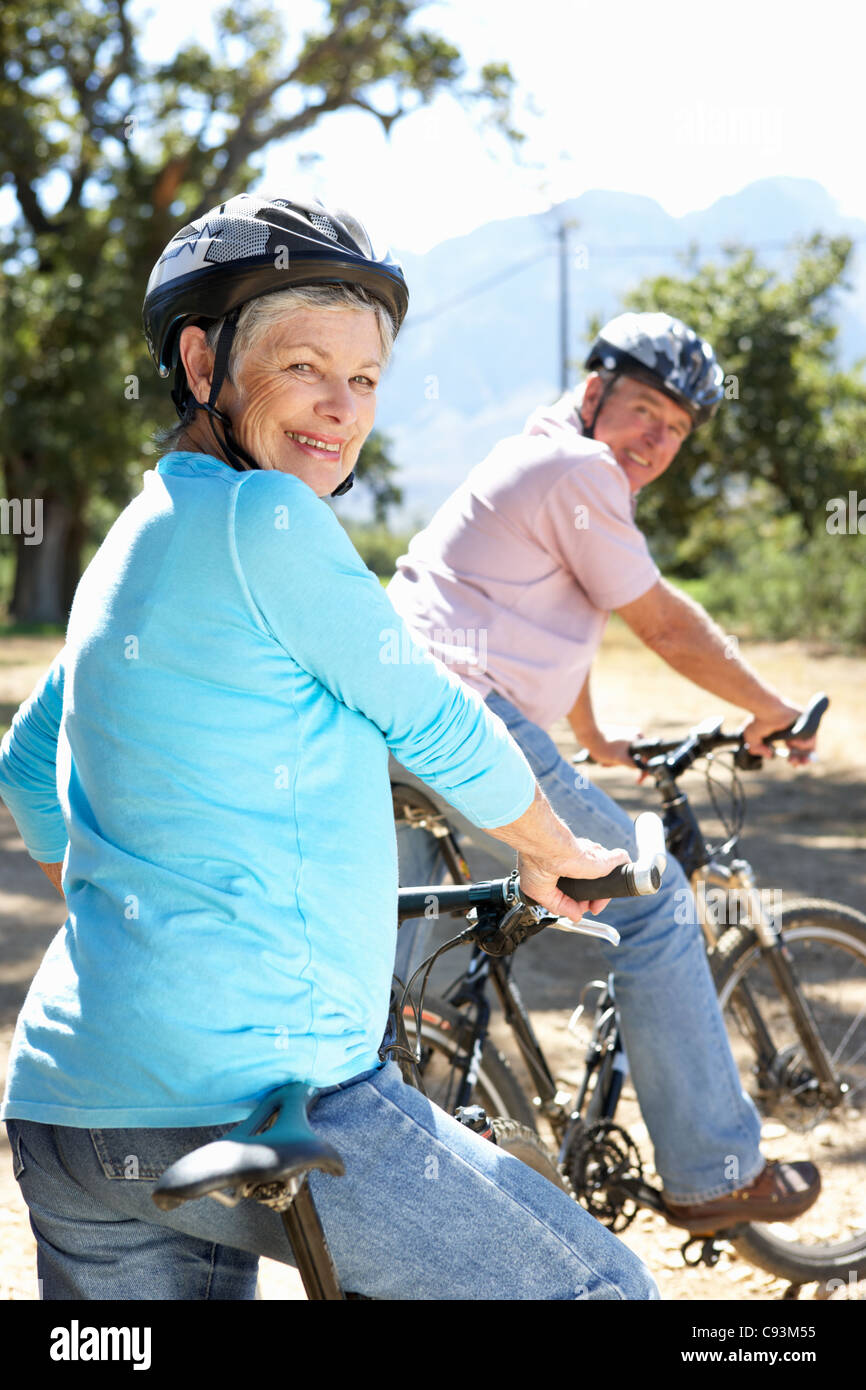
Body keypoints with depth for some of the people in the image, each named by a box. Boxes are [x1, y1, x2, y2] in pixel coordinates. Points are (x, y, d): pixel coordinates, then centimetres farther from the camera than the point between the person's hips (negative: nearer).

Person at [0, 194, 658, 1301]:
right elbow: (438, 729, -3)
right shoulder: (264, 518, -12)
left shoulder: (136, 540, 15)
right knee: (602, 1290, 4)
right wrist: (559, 857, 15)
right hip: (254, 1102, -9)